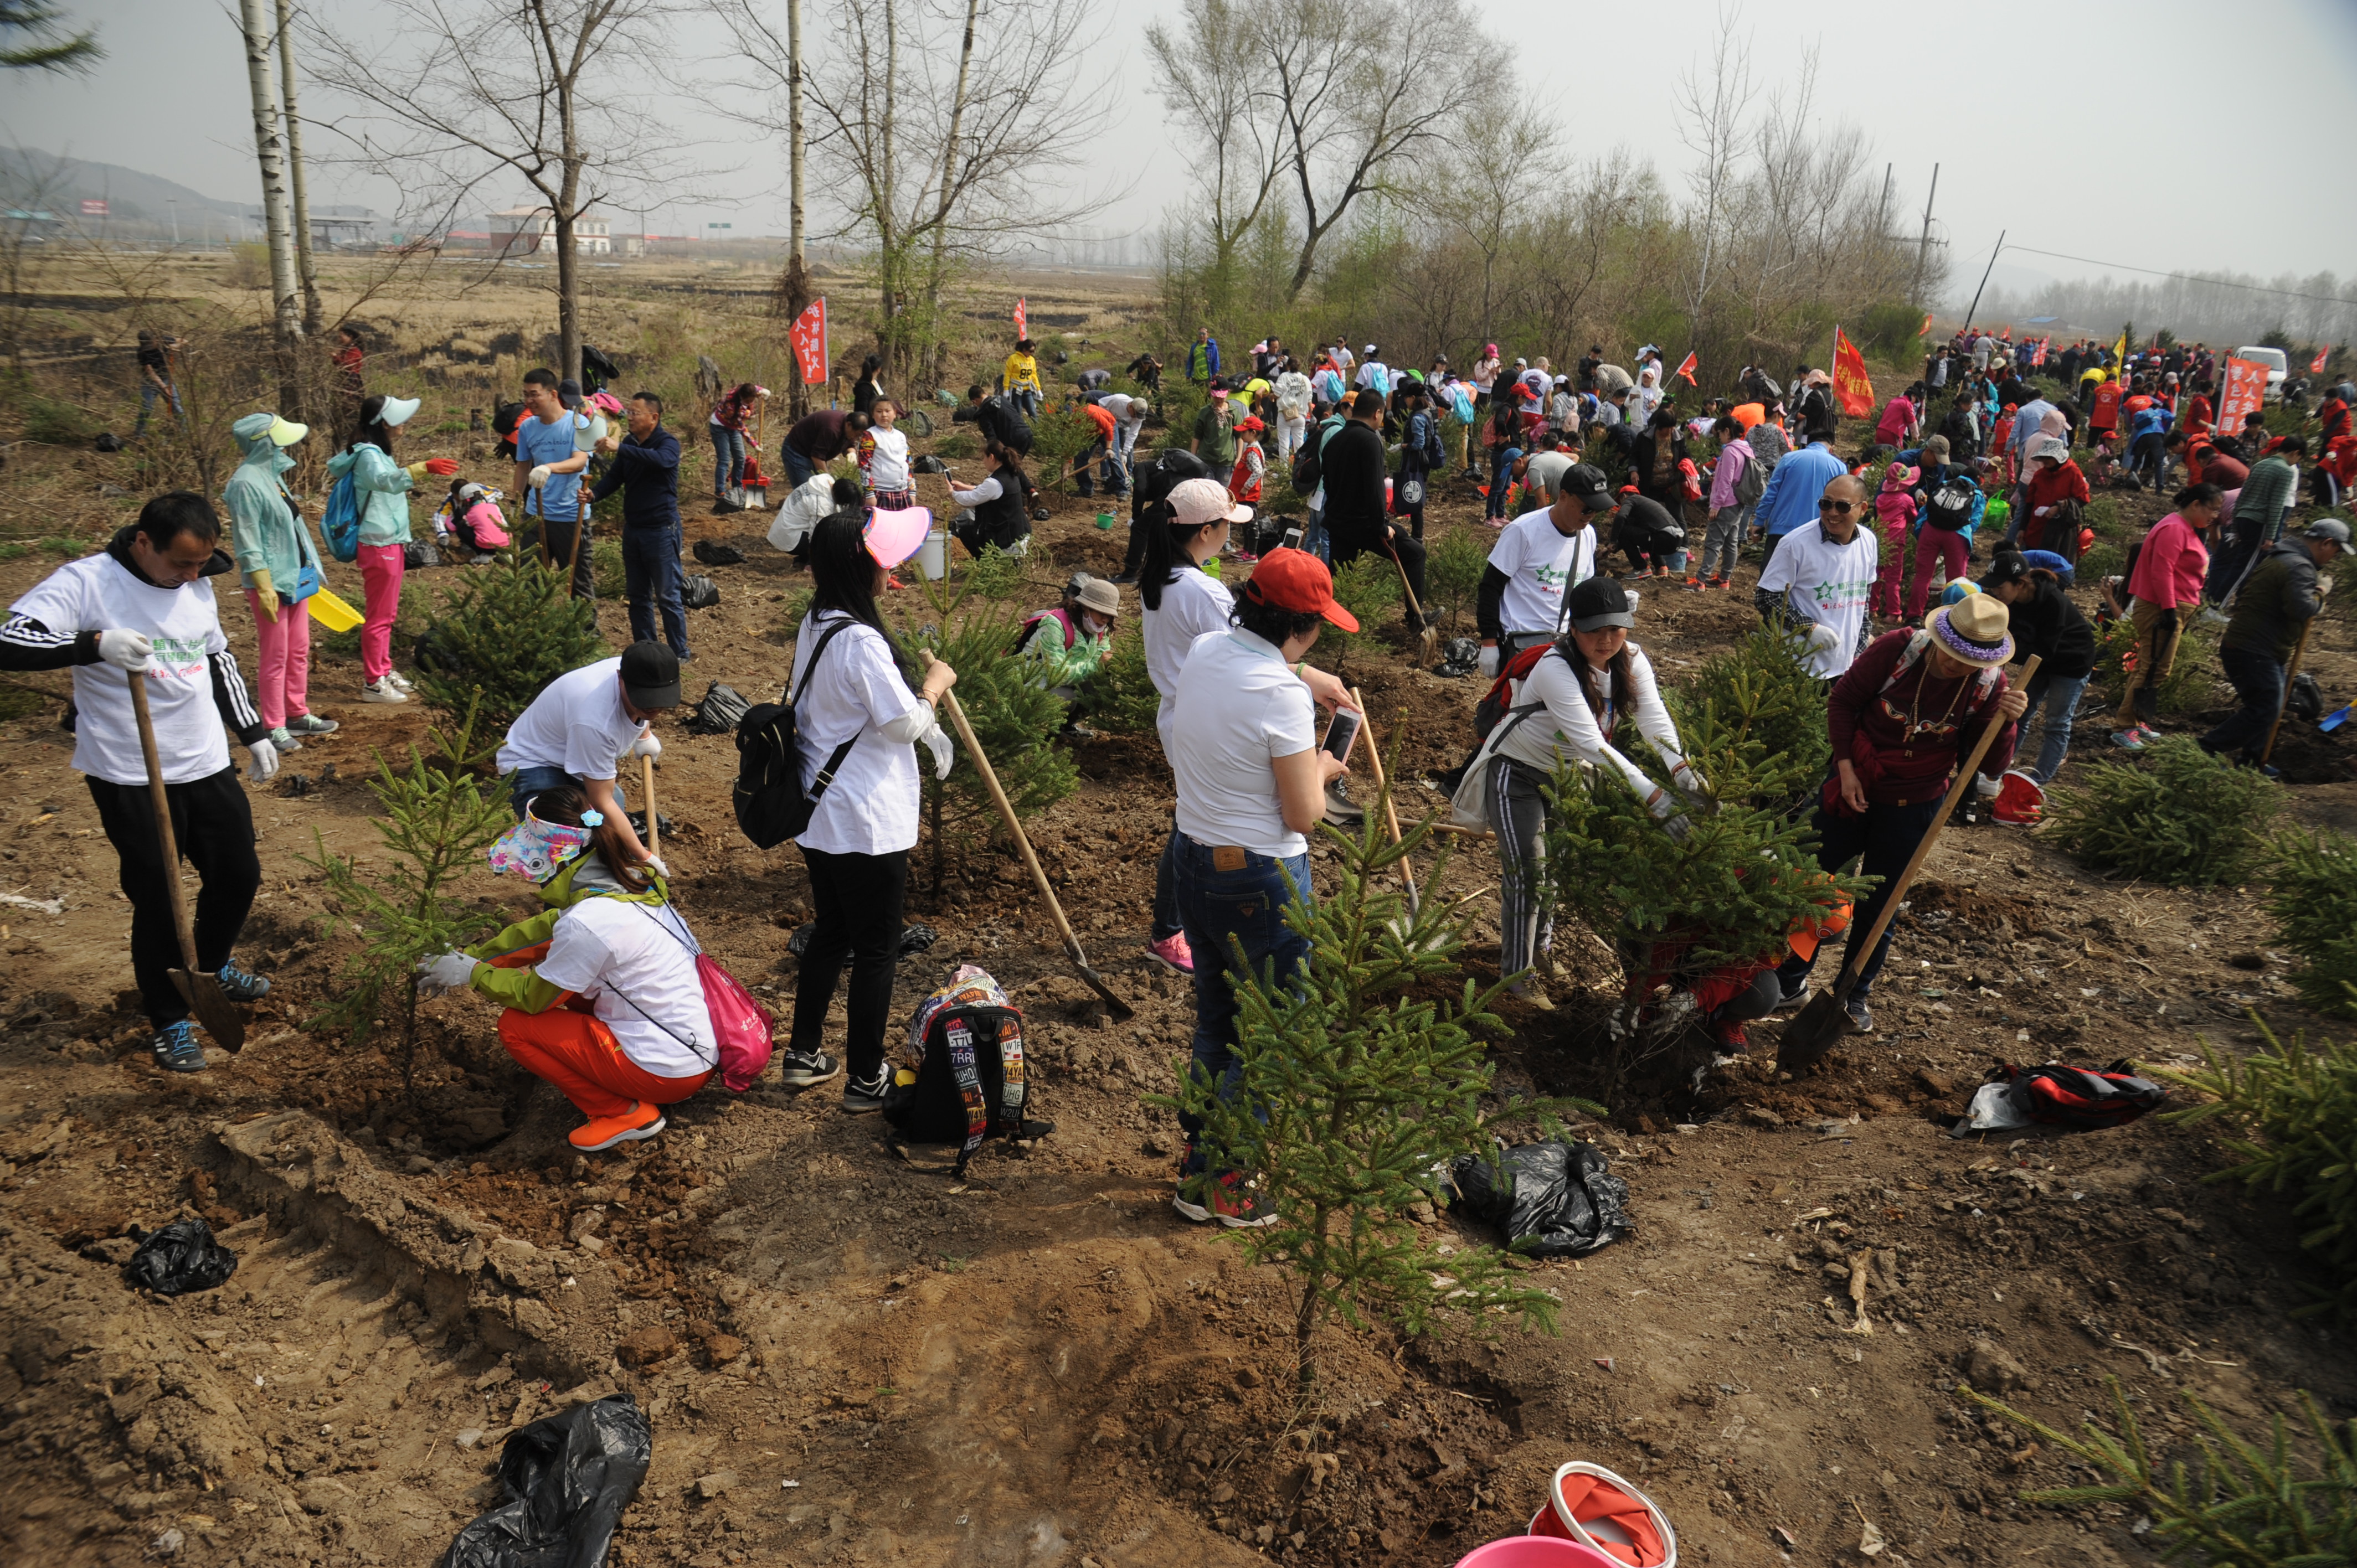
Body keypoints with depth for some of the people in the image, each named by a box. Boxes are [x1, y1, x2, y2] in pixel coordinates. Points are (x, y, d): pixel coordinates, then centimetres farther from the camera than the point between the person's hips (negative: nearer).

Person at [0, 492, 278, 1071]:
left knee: (239, 874, 15)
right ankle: (169, 1023, 19)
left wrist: (253, 732, 21)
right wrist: (95, 643, -35)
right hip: (131, 778, -6)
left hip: (208, 766, 6)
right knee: (157, 899, 1)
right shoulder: (86, 583, -13)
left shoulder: (197, 587, 7)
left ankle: (211, 969, 44)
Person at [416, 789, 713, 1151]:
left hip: (668, 1072, -9)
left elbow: (532, 997, -8)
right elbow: (543, 927, 16)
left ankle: (624, 1113, 3)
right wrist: (468, 956, 16)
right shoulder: (630, 881, 3)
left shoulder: (588, 921, -24)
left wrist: (471, 974, 6)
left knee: (515, 1026, 1)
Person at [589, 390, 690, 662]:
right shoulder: (629, 442, 8)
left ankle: (680, 654, 7)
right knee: (638, 596, 14)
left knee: (667, 596, -2)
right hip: (633, 528, 7)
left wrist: (619, 448, -41)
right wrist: (594, 495, -13)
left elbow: (661, 459, -35)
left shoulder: (668, 443, -12)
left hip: (661, 530, -7)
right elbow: (614, 477, 7)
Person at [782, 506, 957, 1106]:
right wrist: (934, 684, -5)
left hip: (818, 814, 9)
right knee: (877, 949, 4)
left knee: (831, 932, 22)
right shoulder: (861, 641, -23)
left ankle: (803, 1054, 32)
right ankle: (866, 1079, 15)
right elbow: (906, 723, -20)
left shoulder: (815, 625, 7)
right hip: (866, 824, -9)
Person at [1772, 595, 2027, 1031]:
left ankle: (1856, 994, 31)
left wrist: (2005, 722, -29)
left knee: (1878, 906, 11)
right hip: (1853, 787, 0)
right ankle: (1790, 982, 25)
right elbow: (1842, 700, -6)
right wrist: (1845, 767, -11)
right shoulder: (1897, 649, -19)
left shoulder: (1988, 685, -14)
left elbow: (1991, 767, -11)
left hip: (1913, 806, 1)